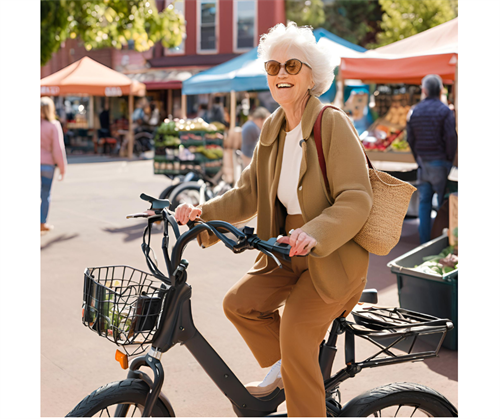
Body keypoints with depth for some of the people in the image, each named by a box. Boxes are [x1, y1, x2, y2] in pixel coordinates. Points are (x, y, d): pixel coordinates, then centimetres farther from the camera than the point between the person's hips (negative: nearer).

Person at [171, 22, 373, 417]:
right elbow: (248, 193, 5)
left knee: (296, 339, -14)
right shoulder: (272, 128, 5)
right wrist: (203, 213, -12)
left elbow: (356, 199, -23)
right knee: (239, 303, -1)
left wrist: (313, 234, -39)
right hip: (287, 252, 7)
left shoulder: (333, 123, -17)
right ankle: (282, 366, 23)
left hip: (334, 256, -7)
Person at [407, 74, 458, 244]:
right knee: (443, 202, 3)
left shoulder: (415, 111, 6)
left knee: (424, 202, 9)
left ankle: (424, 239, 11)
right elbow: (451, 138, -14)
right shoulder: (444, 111, -10)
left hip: (422, 162, 4)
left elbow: (410, 138, 9)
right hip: (439, 162, -4)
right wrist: (450, 160, -1)